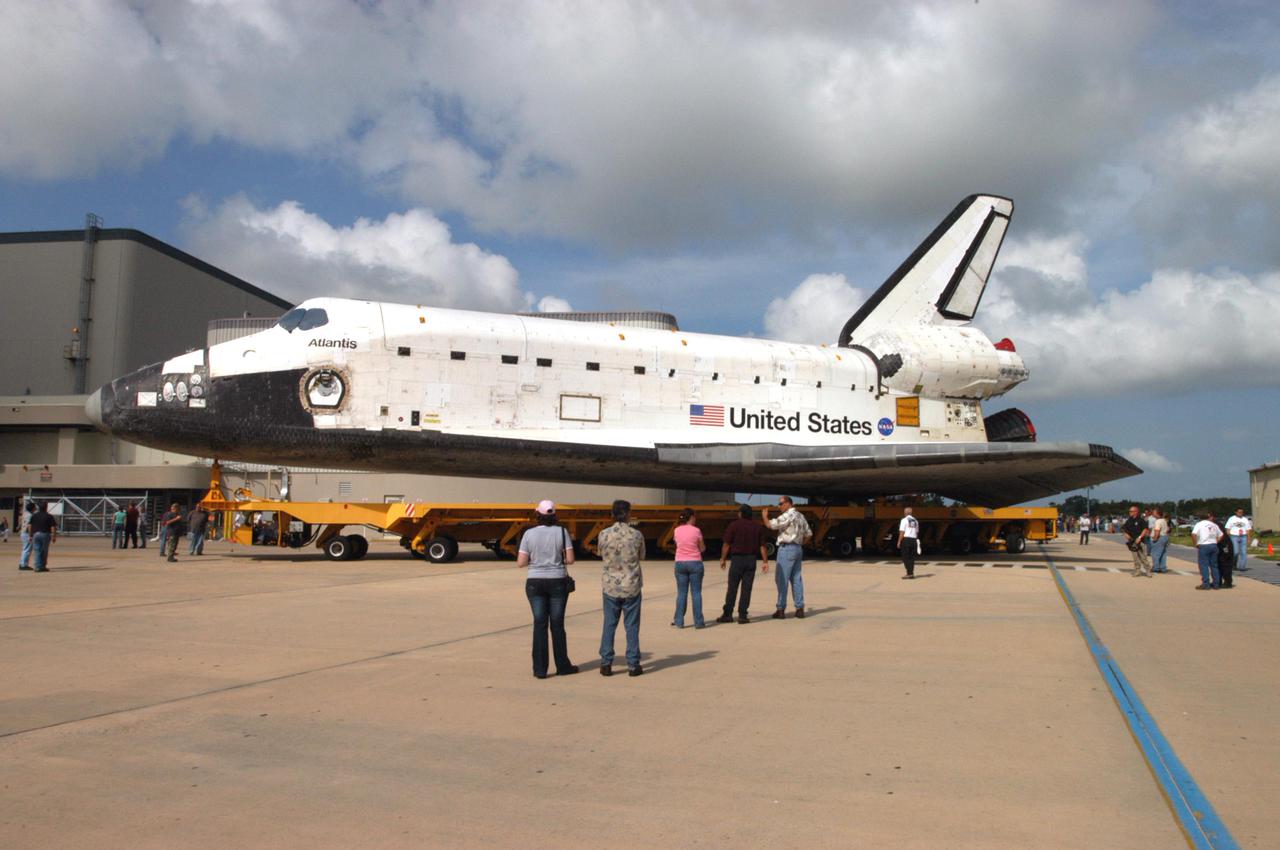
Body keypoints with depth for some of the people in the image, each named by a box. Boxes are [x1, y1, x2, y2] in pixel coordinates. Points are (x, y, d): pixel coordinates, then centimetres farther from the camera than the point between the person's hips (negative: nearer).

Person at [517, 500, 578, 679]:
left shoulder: (529, 534, -5)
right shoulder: (561, 532, -6)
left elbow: (521, 563, -5)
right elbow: (570, 559, -7)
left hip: (535, 583, 0)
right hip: (558, 582, 0)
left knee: (540, 625, 7)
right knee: (557, 624, 10)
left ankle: (540, 669, 7)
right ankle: (562, 666, 19)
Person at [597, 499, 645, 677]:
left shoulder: (604, 535, -7)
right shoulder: (636, 535, -9)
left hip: (610, 586, 1)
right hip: (631, 586, -1)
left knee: (609, 625, 10)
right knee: (632, 626, 7)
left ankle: (606, 663, 11)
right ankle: (633, 665, 10)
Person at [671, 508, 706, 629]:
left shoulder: (677, 530, 1)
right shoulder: (696, 530, -9)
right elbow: (702, 548, -2)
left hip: (680, 563, 3)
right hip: (695, 563, -3)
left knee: (681, 593, 9)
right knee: (696, 592, 3)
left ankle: (679, 621, 10)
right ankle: (698, 621, 5)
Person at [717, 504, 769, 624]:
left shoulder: (734, 525, -4)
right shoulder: (758, 527, 6)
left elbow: (726, 544, -7)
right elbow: (762, 546, 2)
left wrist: (723, 559, 2)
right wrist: (765, 561, 4)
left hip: (737, 559, -3)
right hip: (751, 560, 3)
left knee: (732, 588, 3)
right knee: (746, 589, 4)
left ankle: (727, 614, 6)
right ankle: (742, 615, 2)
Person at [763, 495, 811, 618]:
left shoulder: (788, 515, -12)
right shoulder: (800, 516, 15)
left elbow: (771, 524, -19)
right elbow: (808, 534, 20)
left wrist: (765, 516, -1)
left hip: (787, 548, -9)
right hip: (798, 549, 9)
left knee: (782, 579, -5)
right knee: (796, 579, 10)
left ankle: (781, 609, -5)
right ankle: (800, 608, 9)